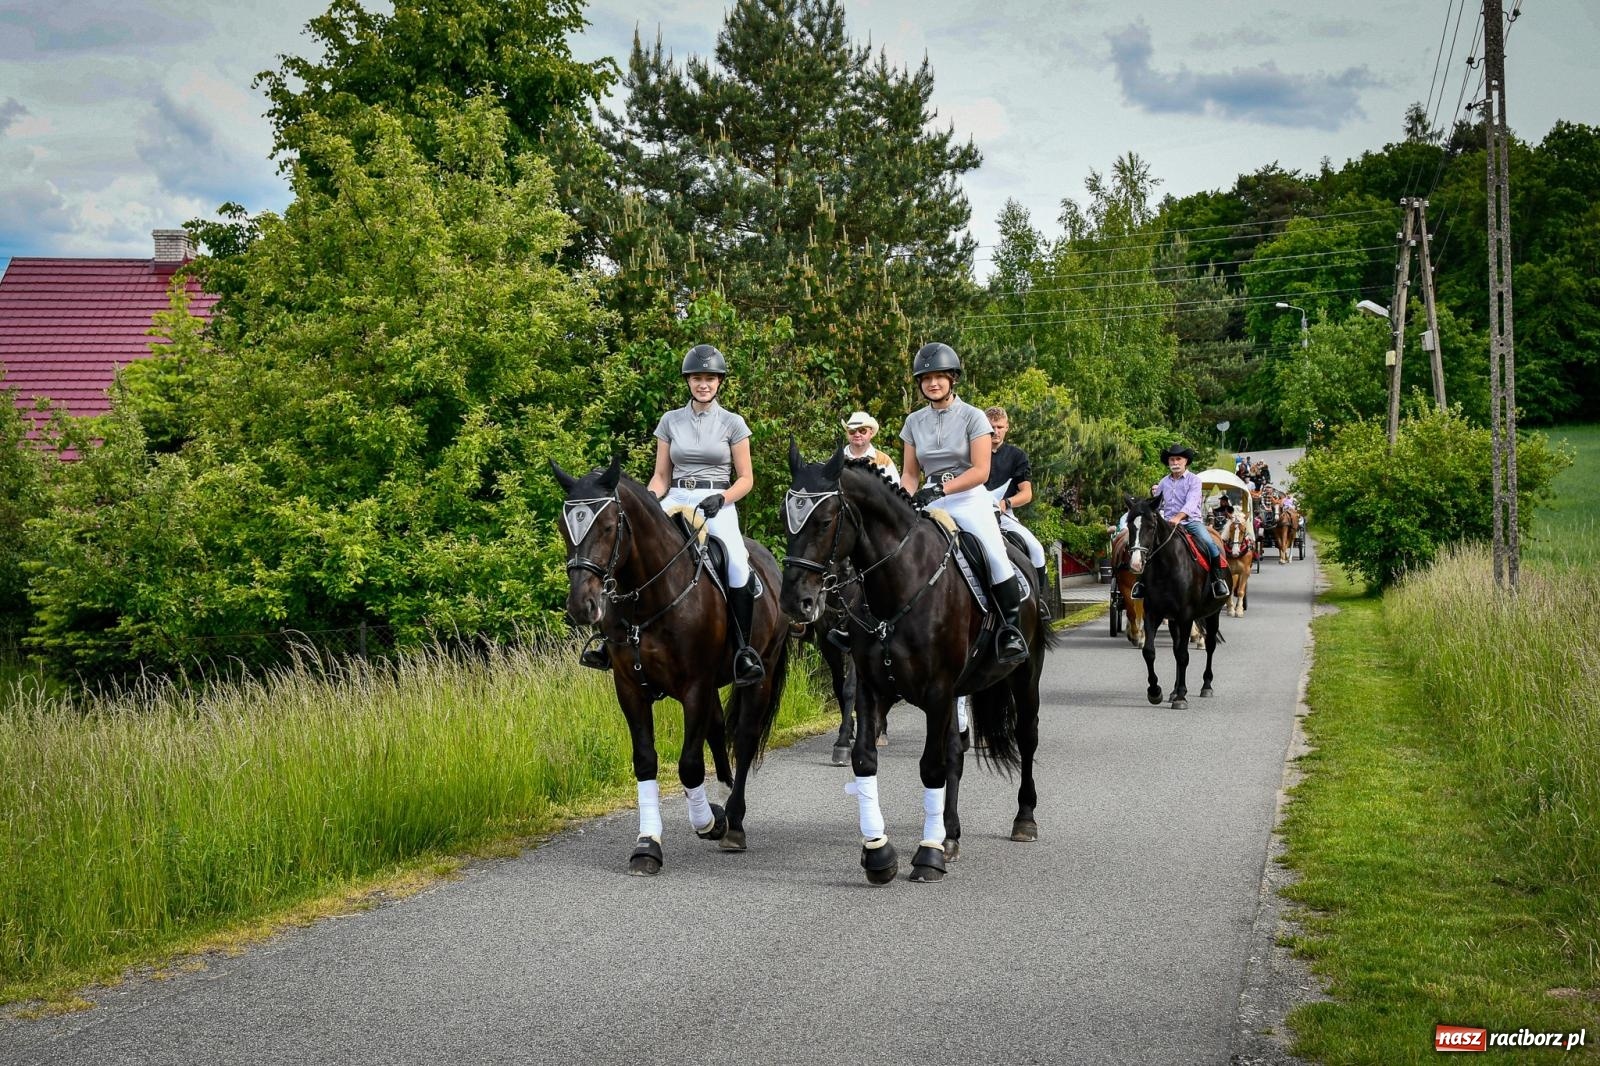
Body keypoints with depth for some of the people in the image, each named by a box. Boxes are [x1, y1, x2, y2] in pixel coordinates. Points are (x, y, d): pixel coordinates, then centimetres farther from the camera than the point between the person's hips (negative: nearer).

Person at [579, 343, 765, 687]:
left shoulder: (732, 423, 5)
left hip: (718, 504, -2)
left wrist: (720, 499, -14)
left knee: (736, 562, -33)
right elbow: (661, 476, 13)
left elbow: (745, 479, 5)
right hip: (676, 501, 3)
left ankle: (744, 649, -24)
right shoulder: (670, 421, 12)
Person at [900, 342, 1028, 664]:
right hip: (929, 503, 4)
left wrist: (941, 489, -22)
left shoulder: (972, 417, -2)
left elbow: (980, 471, -10)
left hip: (969, 499, -4)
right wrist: (907, 500, -8)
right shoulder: (914, 422, 11)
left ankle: (1012, 629, -12)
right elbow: (909, 473, 13)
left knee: (996, 556, -25)